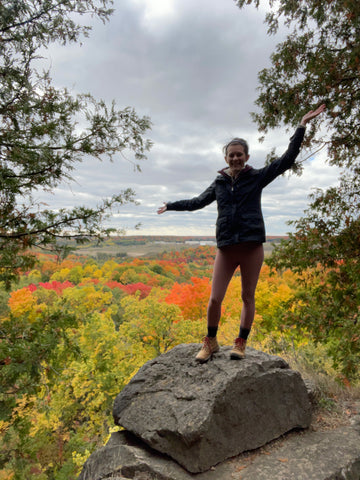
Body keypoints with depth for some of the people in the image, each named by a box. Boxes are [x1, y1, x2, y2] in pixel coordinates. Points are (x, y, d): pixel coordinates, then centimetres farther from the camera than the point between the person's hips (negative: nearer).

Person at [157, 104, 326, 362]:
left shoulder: (257, 177, 6)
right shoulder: (219, 183, 13)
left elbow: (287, 159, 2)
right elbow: (198, 201, 27)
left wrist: (302, 126, -1)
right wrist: (171, 205, 35)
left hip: (252, 245, -2)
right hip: (226, 247, 2)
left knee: (248, 296, 7)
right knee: (215, 299, -1)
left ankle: (241, 343, 24)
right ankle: (211, 342, 20)